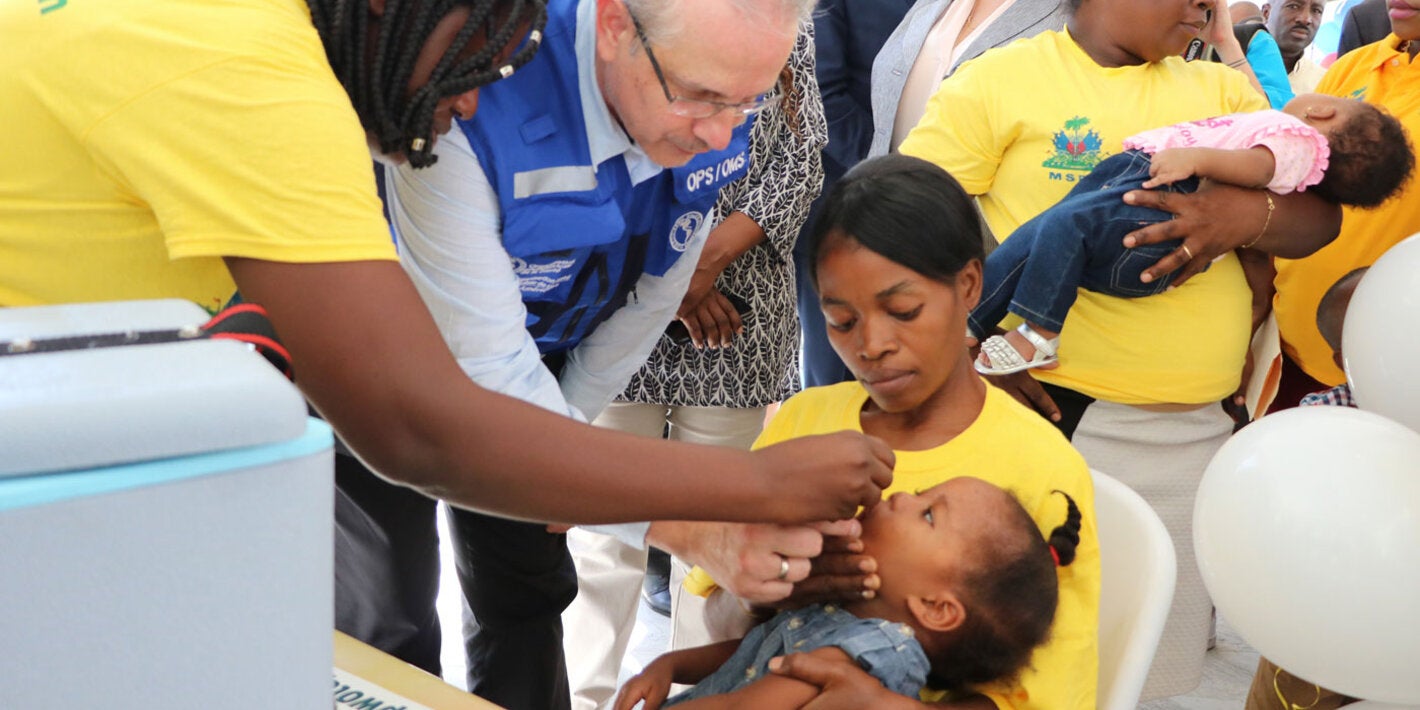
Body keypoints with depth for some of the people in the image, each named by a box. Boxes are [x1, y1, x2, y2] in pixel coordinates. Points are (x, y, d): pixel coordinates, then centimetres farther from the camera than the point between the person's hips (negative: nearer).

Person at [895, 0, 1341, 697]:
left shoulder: (1223, 90, 13)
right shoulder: (1001, 78, -2)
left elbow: (1319, 217, 7)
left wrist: (1249, 214, -15)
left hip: (1200, 424, 5)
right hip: (1050, 406, -5)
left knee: (1161, 659, 14)